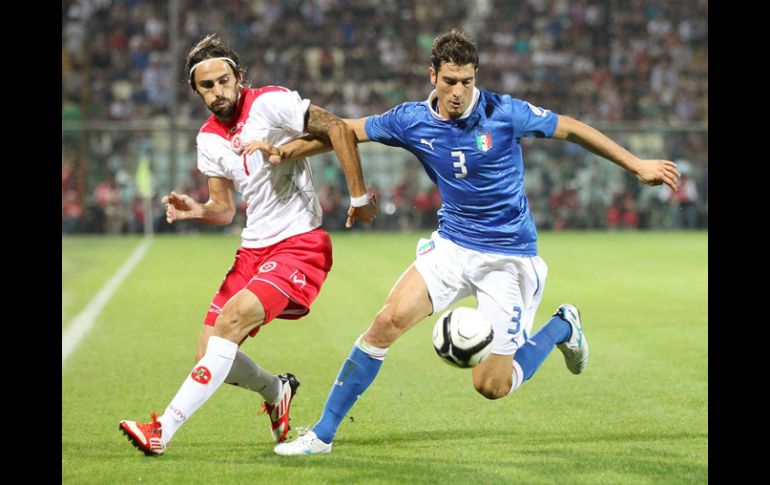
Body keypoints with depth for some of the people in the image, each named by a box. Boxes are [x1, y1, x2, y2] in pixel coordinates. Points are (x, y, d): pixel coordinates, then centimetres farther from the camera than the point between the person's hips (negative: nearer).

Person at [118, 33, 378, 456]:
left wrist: (359, 197, -14)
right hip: (253, 249, 7)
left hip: (301, 244, -7)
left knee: (233, 318, -27)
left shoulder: (269, 104, -13)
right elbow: (224, 209, 12)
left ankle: (163, 429, -28)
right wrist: (195, 210, -11)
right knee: (210, 353, 1)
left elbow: (337, 128, -15)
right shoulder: (209, 139, 8)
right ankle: (276, 391, 33)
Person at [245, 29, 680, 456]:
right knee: (389, 321, -18)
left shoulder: (504, 113, -14)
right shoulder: (413, 121, -5)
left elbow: (571, 128, -4)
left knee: (491, 386, -6)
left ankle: (561, 327, 24)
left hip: (509, 256, -3)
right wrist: (284, 151, -9)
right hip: (452, 246, 3)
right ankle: (322, 435, -8)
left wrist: (638, 166, 0)